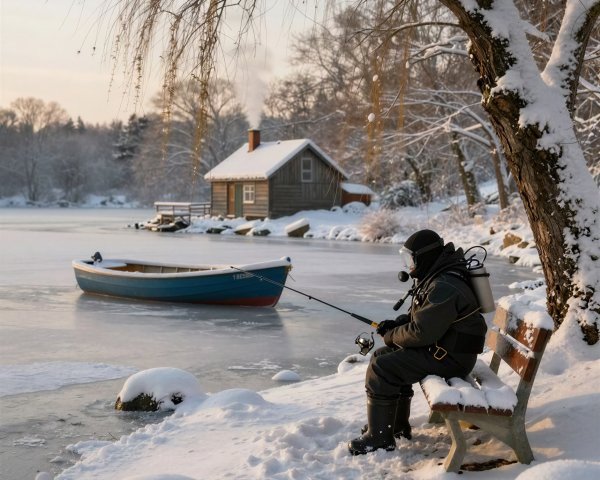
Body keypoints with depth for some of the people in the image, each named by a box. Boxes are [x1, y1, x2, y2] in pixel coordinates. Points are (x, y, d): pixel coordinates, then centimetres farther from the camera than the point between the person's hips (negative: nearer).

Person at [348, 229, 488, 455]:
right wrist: (394, 325, 4)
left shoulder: (444, 288, -26)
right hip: (438, 347, 11)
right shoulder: (434, 278, 9)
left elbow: (421, 333, -27)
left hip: (450, 357, -11)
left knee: (380, 368, -15)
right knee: (382, 356, 15)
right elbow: (418, 316, 21)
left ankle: (379, 437, -5)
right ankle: (396, 423, 23)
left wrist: (391, 336, -10)